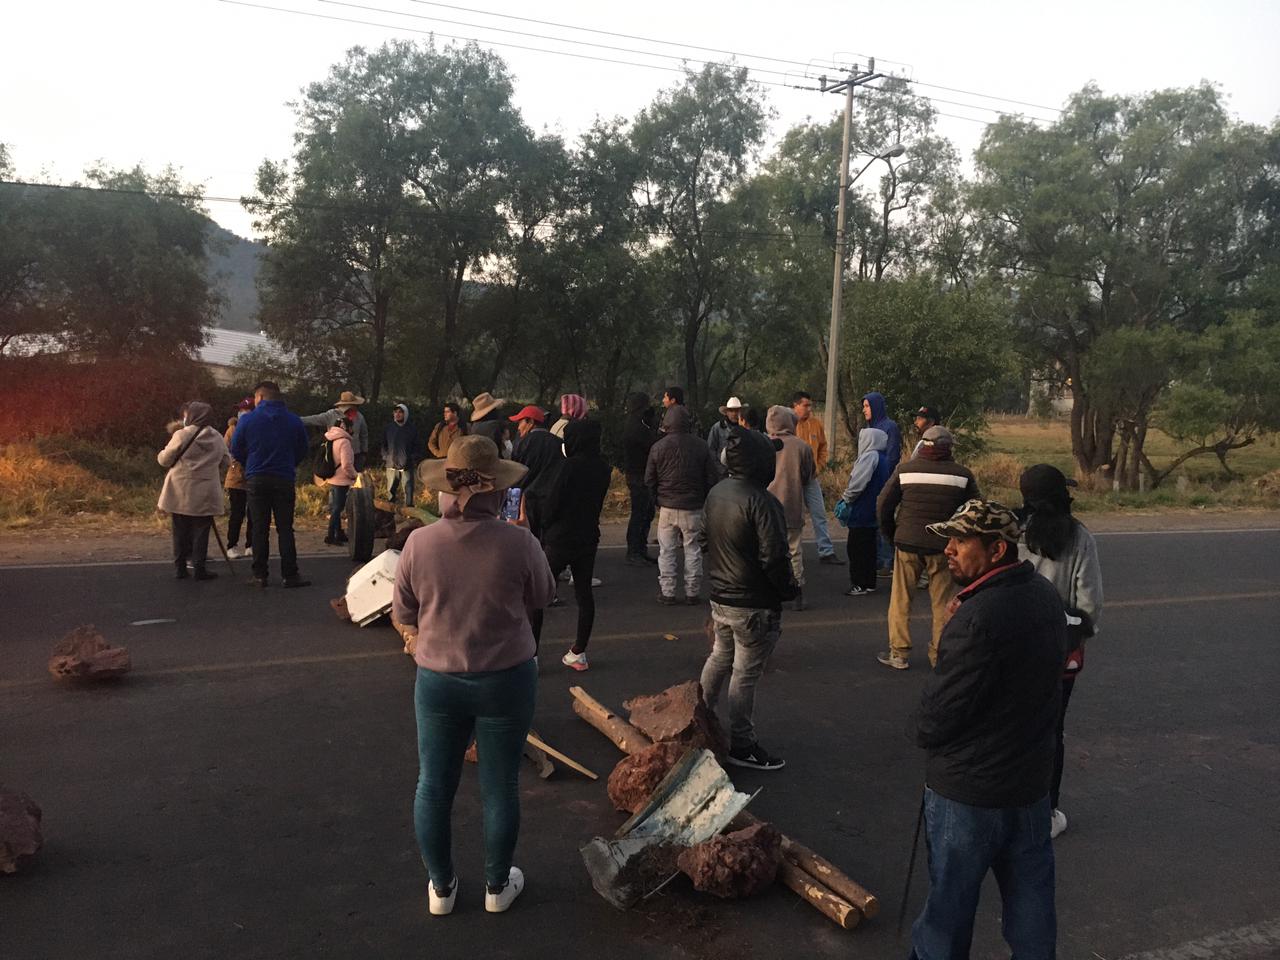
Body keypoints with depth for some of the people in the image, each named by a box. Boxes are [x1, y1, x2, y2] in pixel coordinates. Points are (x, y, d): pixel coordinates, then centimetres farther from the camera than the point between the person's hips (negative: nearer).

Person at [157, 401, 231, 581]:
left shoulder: (181, 435, -8)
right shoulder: (217, 438, 2)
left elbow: (165, 459, -2)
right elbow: (226, 461, 10)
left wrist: (160, 455, 21)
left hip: (180, 494, -1)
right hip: (205, 494, 1)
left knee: (180, 532, 10)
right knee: (201, 531, 6)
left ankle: (181, 567, 14)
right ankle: (199, 568, 4)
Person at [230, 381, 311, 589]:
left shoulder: (247, 420, -3)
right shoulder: (294, 420, 1)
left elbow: (236, 450, 2)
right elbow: (302, 451, 8)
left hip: (256, 480, 0)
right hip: (284, 479, 1)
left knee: (259, 529, 6)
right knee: (285, 528, 4)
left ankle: (259, 575, 8)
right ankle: (290, 575, 1)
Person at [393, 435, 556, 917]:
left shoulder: (419, 543, -14)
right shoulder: (519, 543, -19)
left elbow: (403, 614, -1)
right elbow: (542, 596, -1)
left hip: (437, 681, 1)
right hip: (506, 679, -1)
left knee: (433, 786, 19)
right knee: (500, 787, 16)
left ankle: (441, 887, 35)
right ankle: (497, 886, 34)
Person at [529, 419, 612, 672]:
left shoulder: (566, 467, -19)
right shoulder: (603, 469, 0)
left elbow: (548, 505, -14)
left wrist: (545, 527, 5)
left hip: (559, 540, -6)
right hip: (588, 539, 6)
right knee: (584, 594, 13)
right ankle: (579, 653, 20)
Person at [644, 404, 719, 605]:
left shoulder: (658, 447, -4)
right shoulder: (700, 446, -3)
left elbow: (649, 480, 2)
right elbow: (713, 477, 1)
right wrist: (705, 501, 14)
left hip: (667, 507, -1)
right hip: (694, 507, 1)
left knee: (667, 551, 8)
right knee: (693, 550, 9)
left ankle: (667, 592, 9)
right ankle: (692, 592, 13)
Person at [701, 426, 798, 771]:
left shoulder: (716, 493, 3)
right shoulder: (761, 502, -24)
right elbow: (774, 558, -25)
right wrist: (789, 589, -9)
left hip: (719, 597, 8)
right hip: (754, 606, -8)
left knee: (719, 658, 25)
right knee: (746, 675, 4)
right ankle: (742, 745, 17)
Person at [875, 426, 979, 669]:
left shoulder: (905, 469, -3)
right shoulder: (962, 475, -1)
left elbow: (883, 506, 0)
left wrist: (892, 535, 13)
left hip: (907, 543, 0)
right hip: (944, 548, 1)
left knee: (900, 599, 9)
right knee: (943, 602, 11)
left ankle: (899, 653, 12)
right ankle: (940, 654, 16)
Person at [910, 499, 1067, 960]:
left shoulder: (977, 618, -28)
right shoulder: (1046, 596, -1)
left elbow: (931, 725, -25)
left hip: (968, 791, -7)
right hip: (1031, 782, 8)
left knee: (950, 903, 12)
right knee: (1030, 896, 21)